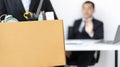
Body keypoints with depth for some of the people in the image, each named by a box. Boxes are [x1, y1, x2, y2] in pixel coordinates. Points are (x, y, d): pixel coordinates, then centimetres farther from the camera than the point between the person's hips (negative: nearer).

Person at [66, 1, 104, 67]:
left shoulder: (98, 24, 9)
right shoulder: (77, 22, 23)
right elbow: (70, 37, 19)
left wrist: (91, 32, -25)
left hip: (87, 52, -3)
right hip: (74, 50, 4)